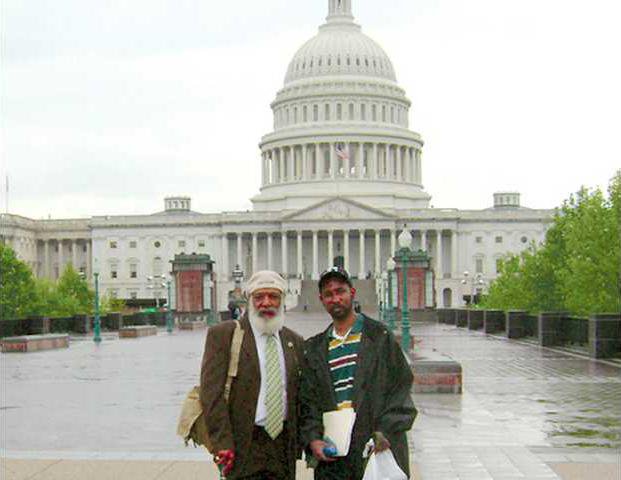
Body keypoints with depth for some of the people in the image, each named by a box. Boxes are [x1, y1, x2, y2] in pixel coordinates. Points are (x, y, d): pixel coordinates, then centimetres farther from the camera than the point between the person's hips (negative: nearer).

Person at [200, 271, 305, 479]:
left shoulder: (294, 342, 12)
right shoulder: (223, 335, -3)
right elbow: (212, 392, -9)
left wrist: (298, 446, 11)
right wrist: (222, 444, -15)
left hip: (283, 446, 4)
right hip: (243, 448, -4)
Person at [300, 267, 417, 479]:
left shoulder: (379, 336, 4)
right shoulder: (314, 348, 14)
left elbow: (401, 388, 0)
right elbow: (307, 400, 10)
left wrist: (386, 431, -11)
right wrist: (313, 439, -5)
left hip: (378, 447, -3)